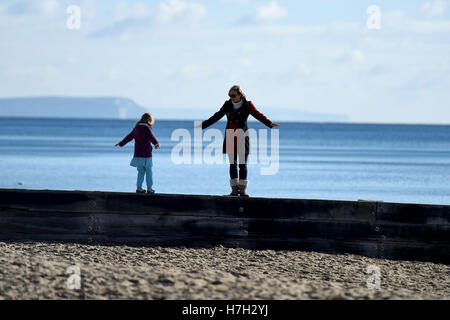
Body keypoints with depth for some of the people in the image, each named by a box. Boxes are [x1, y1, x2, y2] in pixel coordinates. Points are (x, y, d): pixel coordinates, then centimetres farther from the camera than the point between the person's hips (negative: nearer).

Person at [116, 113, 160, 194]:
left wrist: (121, 144, 38)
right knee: (148, 172, 4)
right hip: (146, 154, -6)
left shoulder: (136, 128, 11)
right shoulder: (147, 128, -9)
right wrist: (156, 143, -46)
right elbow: (151, 136, -29)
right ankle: (149, 188, 7)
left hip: (137, 154, 6)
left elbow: (129, 137, 24)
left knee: (140, 172, 12)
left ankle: (139, 187, 8)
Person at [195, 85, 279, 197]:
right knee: (233, 164, 2)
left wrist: (270, 124, -28)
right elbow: (216, 117, 14)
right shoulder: (228, 105, 7)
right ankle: (234, 189, 6)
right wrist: (203, 125, 16)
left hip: (242, 138, -3)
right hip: (230, 139, 3)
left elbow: (258, 115, -12)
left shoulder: (247, 105, -2)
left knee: (243, 164, -3)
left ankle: (243, 189, 3)